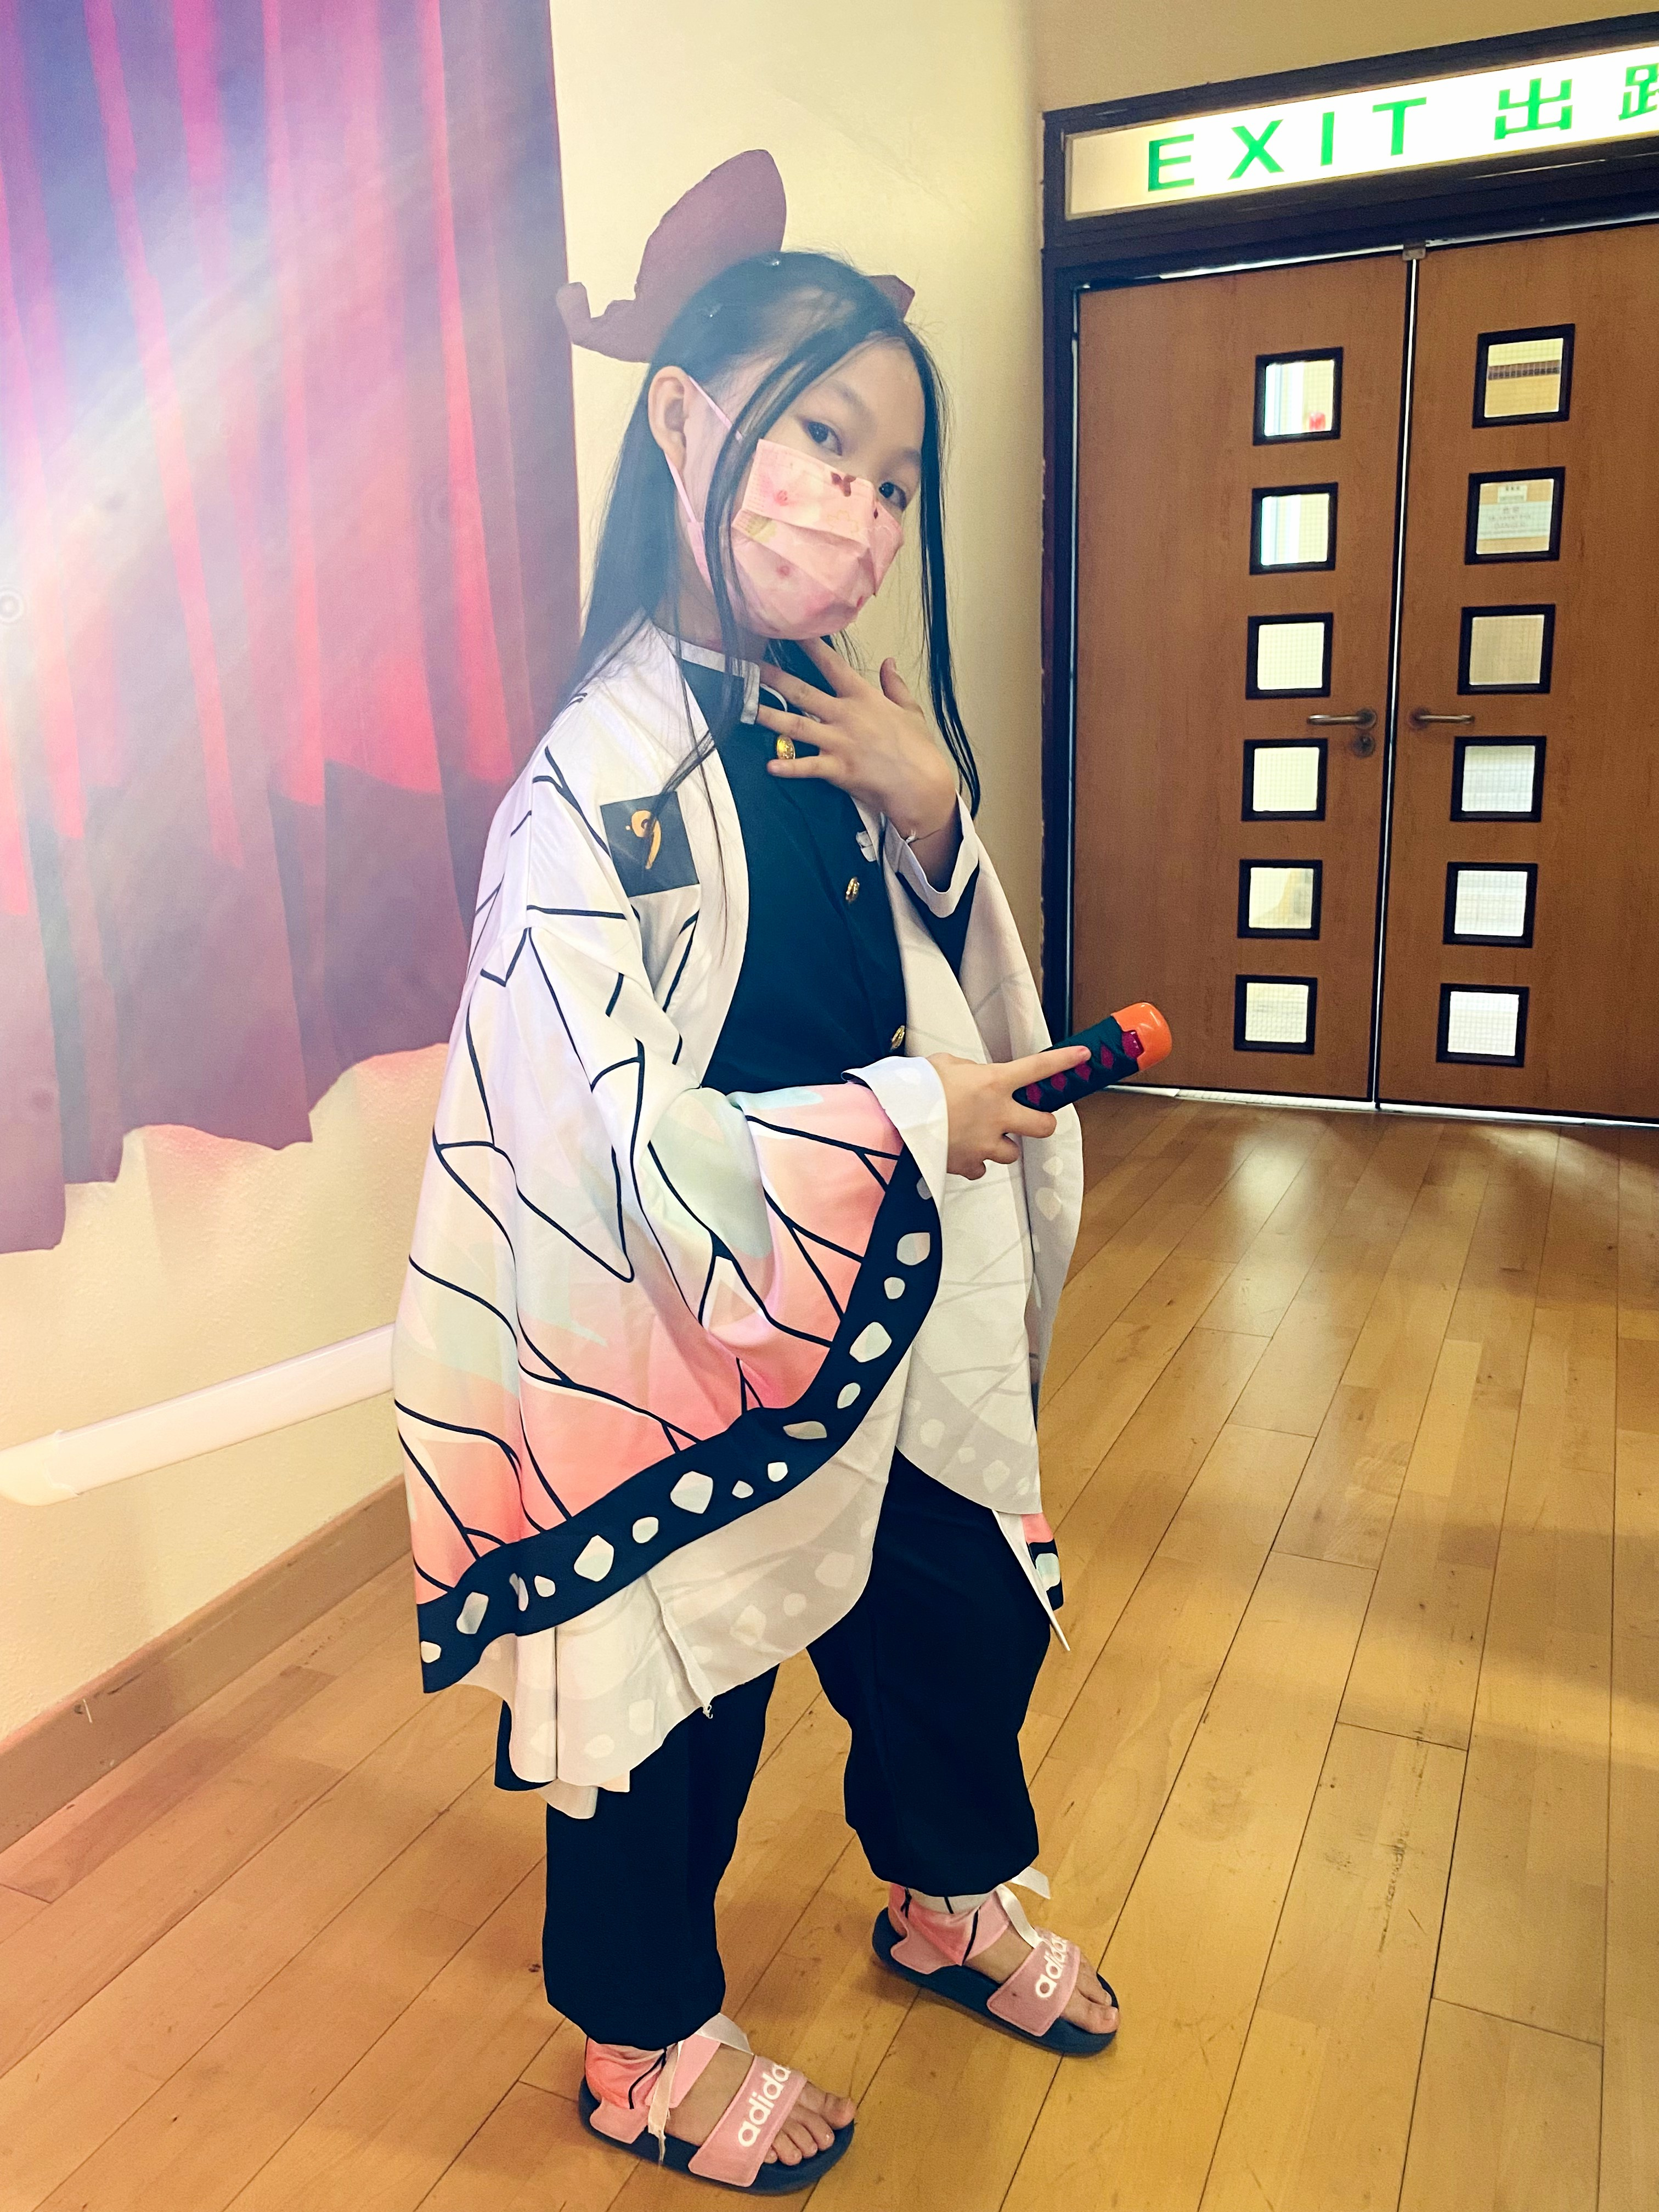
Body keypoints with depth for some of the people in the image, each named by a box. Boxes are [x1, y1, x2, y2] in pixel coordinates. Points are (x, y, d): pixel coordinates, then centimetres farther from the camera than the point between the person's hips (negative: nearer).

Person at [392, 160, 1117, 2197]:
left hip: (886, 1317, 8)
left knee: (970, 1612, 23)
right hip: (697, 1345, -7)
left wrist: (934, 820, -9)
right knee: (686, 1693, 13)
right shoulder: (602, 779, -22)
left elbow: (951, 996, 9)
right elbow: (609, 1137, -26)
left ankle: (953, 1905, 54)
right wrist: (905, 1118, -22)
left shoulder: (842, 732, 1)